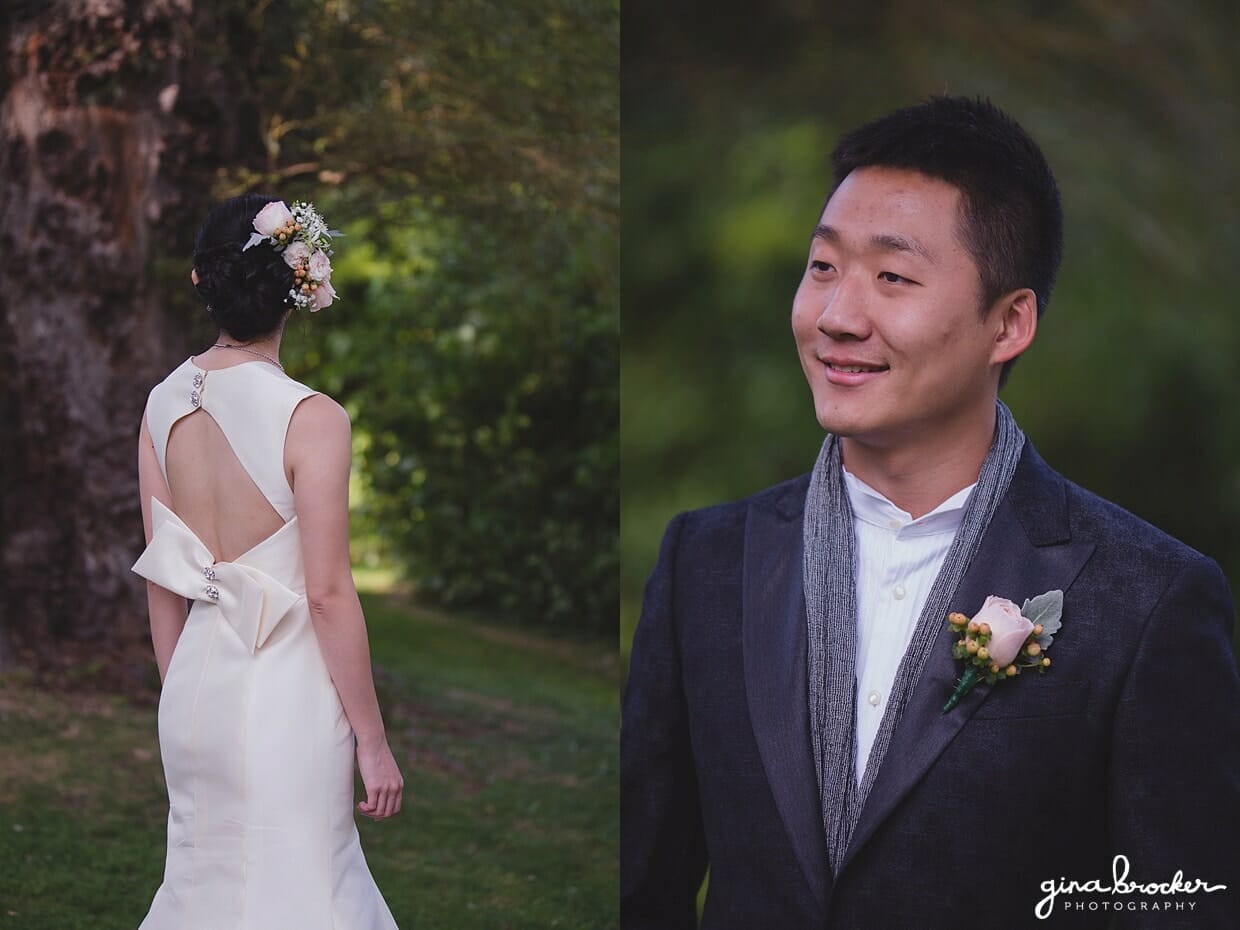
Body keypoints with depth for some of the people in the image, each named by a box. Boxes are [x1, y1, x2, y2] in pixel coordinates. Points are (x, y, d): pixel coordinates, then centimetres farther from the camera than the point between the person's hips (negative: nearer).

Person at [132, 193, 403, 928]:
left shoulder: (164, 405, 0)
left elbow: (162, 581, 6)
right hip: (286, 696, -6)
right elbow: (329, 594, -16)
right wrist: (374, 742, -8)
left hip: (199, 685, 6)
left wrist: (181, 698, 17)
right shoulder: (311, 419, -17)